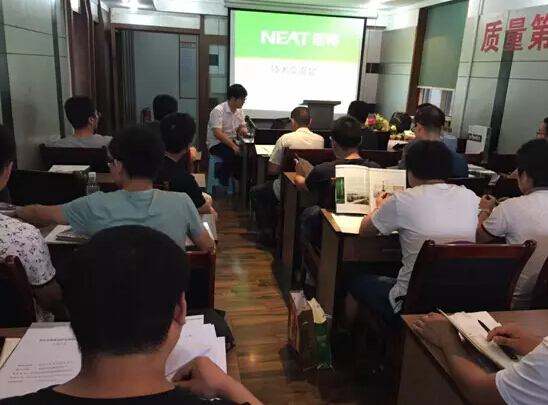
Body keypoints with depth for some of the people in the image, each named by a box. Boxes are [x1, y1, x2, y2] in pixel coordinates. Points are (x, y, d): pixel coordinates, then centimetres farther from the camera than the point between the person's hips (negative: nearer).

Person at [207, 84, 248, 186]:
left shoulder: (239, 111, 5)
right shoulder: (218, 110, -19)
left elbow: (242, 126, 15)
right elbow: (217, 133, -26)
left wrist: (243, 129, -12)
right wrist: (233, 145, -36)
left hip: (232, 142, 7)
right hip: (216, 143, -7)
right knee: (232, 155, -34)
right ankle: (222, 185, -14)